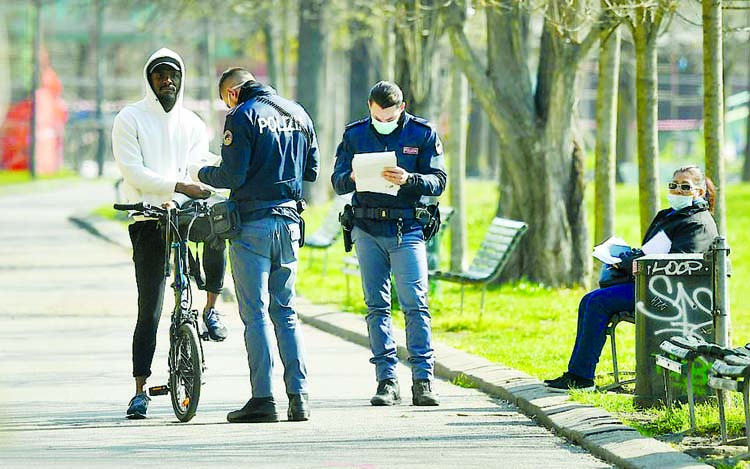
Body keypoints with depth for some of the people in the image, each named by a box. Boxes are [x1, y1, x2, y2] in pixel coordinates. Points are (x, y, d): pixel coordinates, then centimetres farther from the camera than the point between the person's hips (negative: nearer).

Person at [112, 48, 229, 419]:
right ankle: (140, 389, 1)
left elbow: (198, 167, 3)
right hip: (146, 218, -2)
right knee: (149, 308, -6)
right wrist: (179, 186, -21)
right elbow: (134, 172, -9)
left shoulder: (192, 123, 15)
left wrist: (175, 202, -17)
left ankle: (211, 308, -15)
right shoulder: (130, 119, 3)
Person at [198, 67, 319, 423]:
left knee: (256, 313, -3)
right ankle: (299, 397, 5)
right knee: (286, 311, 12)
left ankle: (263, 399, -6)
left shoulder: (243, 116, -8)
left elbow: (232, 175, -14)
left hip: (253, 223, -6)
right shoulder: (297, 113, 11)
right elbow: (311, 170, 14)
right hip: (290, 222, 6)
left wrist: (203, 175, 5)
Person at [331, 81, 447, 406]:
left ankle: (423, 379, -5)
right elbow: (337, 181, 5)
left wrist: (409, 180, -22)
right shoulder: (354, 135, 8)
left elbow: (438, 181, -3)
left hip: (407, 230, -2)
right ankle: (386, 380, 5)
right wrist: (352, 178, -18)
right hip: (367, 230, 2)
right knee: (376, 306, 3)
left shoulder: (422, 133, 2)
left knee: (415, 304, -8)